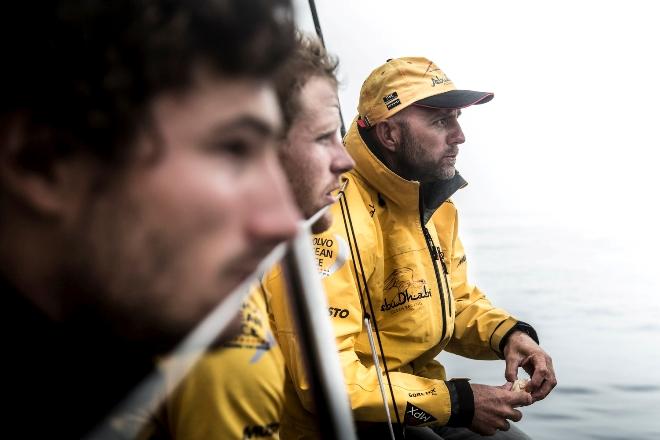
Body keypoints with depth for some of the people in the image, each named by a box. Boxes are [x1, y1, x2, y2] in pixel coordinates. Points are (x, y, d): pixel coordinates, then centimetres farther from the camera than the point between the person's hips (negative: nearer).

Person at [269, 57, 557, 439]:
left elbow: (458, 301, 15)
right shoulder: (334, 217, -26)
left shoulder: (434, 203, 3)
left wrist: (509, 334, -6)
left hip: (416, 406, 8)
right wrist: (457, 402, -23)